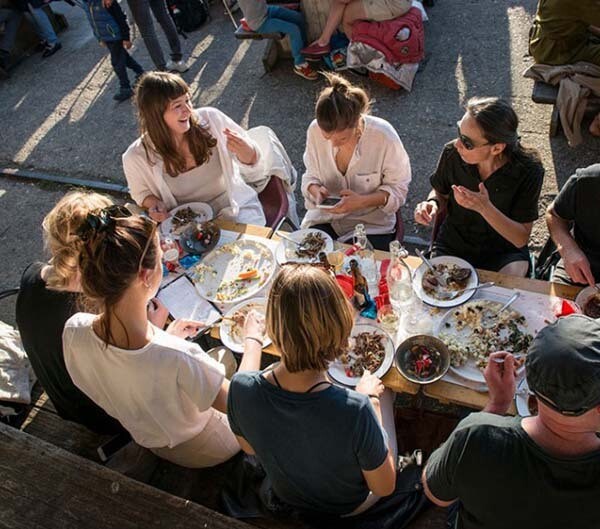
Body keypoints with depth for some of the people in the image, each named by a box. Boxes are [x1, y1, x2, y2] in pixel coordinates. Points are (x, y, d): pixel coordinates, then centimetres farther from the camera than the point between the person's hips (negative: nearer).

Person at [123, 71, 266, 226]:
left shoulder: (211, 119, -14)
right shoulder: (137, 156, -14)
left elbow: (253, 167, -3)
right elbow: (142, 193, 9)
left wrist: (244, 150, -26)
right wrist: (154, 204, -14)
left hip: (237, 208, 1)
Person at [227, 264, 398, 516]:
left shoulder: (240, 388, -34)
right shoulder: (355, 411, -45)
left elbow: (249, 448, -9)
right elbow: (385, 487, -23)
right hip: (350, 506, -2)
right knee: (383, 392, 20)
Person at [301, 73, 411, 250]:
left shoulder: (384, 137, -22)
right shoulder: (315, 130, -12)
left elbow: (398, 189, -10)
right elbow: (311, 176, 4)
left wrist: (362, 201, -26)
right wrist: (315, 189, -20)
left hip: (371, 224, -2)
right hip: (325, 216, 3)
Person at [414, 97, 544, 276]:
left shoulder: (528, 171, -20)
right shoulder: (452, 153, -15)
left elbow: (521, 239, -17)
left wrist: (485, 208, -33)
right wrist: (432, 204, -18)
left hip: (503, 252, -1)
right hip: (452, 246, 2)